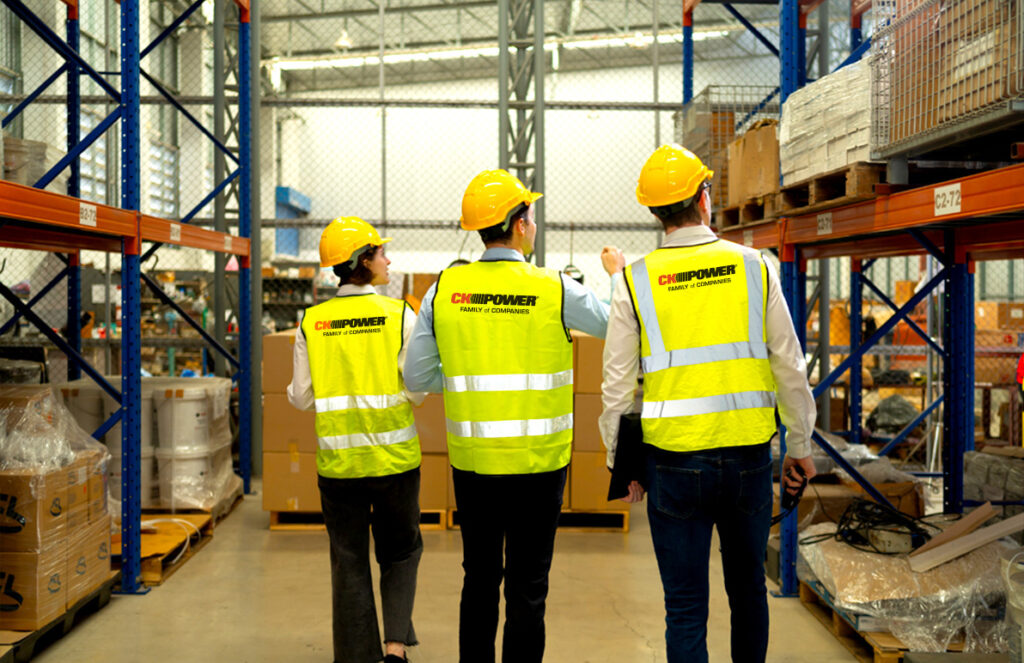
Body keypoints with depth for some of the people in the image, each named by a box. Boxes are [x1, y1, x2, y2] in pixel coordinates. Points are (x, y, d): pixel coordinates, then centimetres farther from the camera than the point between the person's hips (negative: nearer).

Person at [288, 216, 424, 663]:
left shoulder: (311, 322, -2)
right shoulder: (400, 315, -8)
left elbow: (300, 398, 1)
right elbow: (418, 390, -10)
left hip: (337, 461, 1)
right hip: (393, 458, -1)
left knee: (349, 564, 12)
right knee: (400, 552, 18)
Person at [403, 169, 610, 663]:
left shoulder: (444, 288, -2)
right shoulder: (555, 290, -8)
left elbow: (416, 378, 1)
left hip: (471, 460, 3)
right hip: (537, 461, -3)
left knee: (480, 578, 18)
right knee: (527, 585, 7)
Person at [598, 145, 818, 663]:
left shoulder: (635, 282, -3)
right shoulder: (753, 267, -1)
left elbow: (617, 386, -2)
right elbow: (790, 368, 2)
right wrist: (800, 445, 14)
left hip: (674, 464, -1)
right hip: (749, 459, 2)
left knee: (685, 607, 6)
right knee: (748, 590, 21)